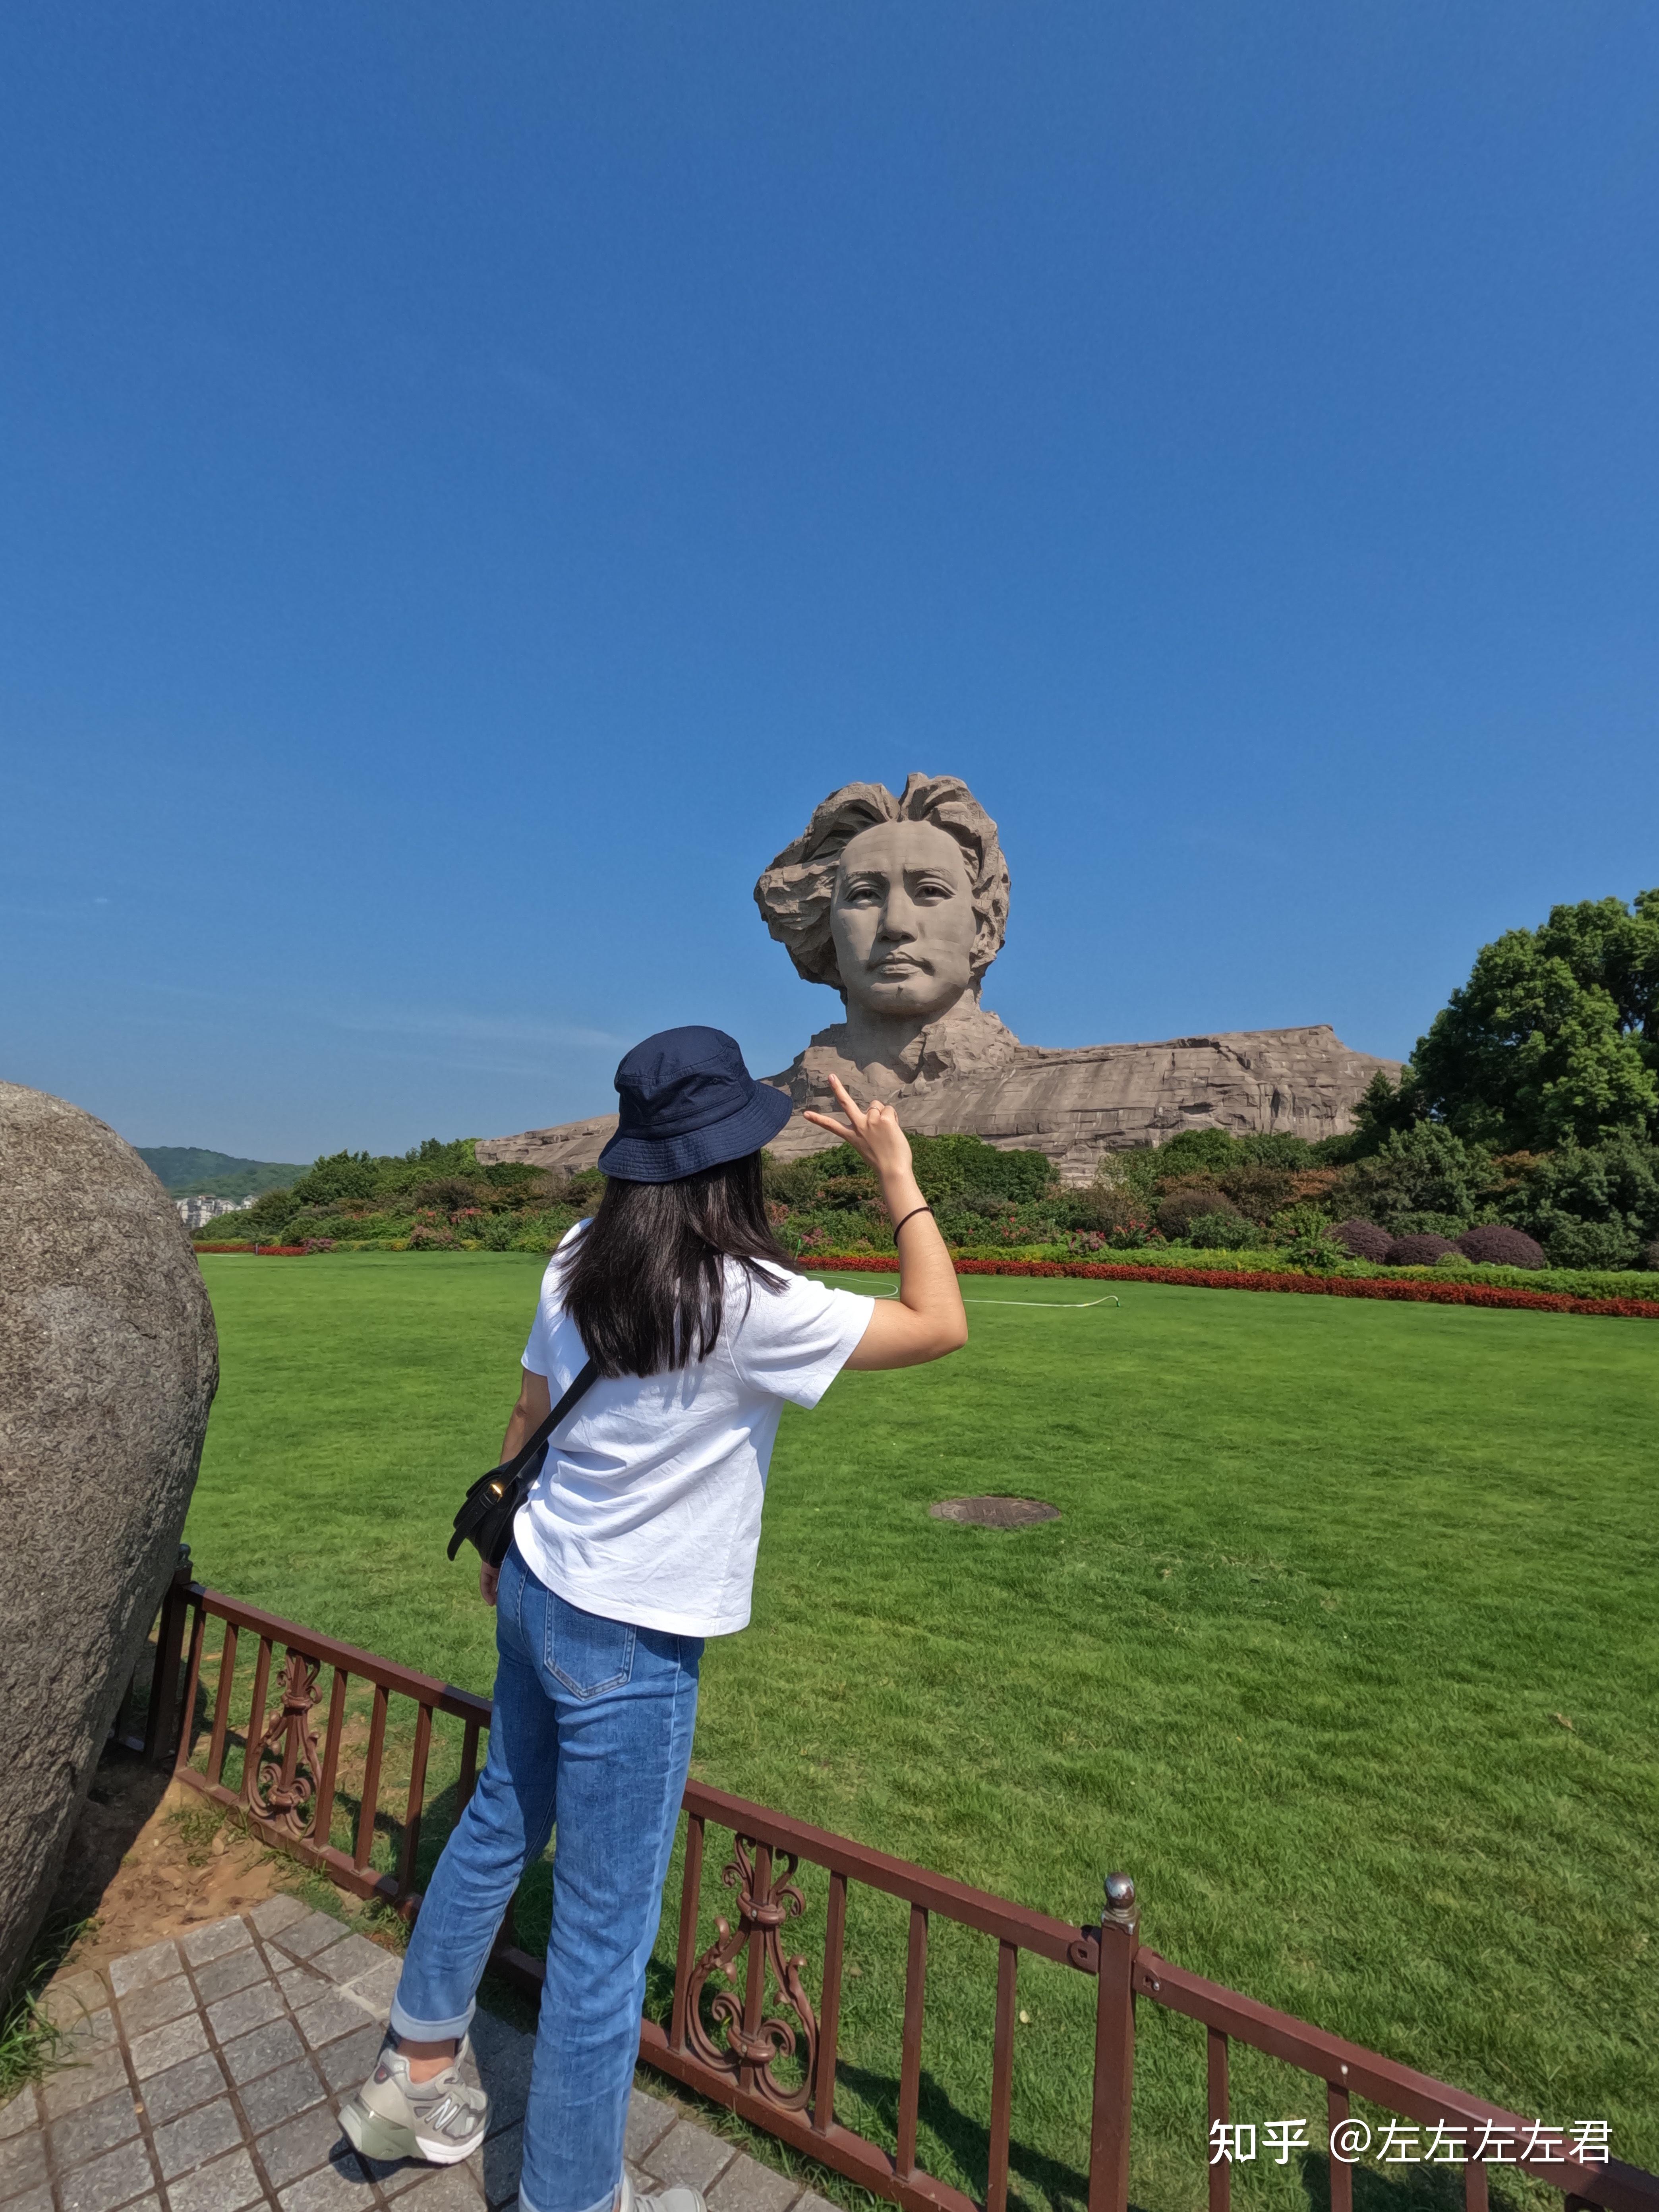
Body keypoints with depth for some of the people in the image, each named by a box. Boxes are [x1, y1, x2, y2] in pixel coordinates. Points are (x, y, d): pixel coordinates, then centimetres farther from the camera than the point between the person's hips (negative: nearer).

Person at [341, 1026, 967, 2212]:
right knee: (606, 1930, 13)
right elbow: (942, 1325, -18)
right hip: (631, 1644, -7)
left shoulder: (580, 1263, -6)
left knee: (501, 1825, 28)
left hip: (538, 1592, 8)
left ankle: (416, 2075, 50)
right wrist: (898, 1169, -11)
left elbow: (529, 1418, 6)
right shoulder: (748, 1303, -26)